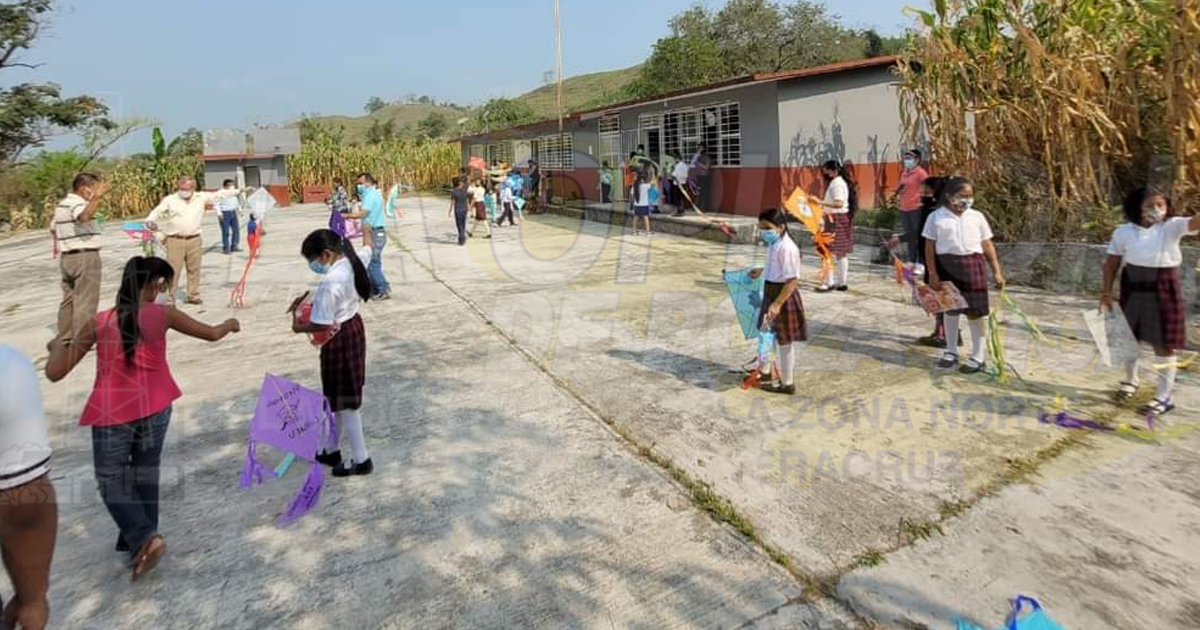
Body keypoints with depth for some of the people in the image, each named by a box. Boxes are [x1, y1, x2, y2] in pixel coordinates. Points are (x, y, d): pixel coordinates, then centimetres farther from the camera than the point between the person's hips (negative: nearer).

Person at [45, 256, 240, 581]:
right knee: (145, 477, 19)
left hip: (110, 415, -1)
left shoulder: (100, 322, -5)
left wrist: (57, 345, 17)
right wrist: (230, 324, 24)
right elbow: (211, 333, 4)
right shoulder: (162, 314, -7)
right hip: (153, 410, 1)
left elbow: (55, 372, -3)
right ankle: (138, 539, 29)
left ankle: (143, 537, -5)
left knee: (111, 483, 12)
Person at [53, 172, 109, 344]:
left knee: (69, 298, 16)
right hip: (85, 257, -10)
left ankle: (65, 337, 23)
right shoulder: (77, 203, -14)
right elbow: (85, 216, -39)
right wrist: (98, 197, -43)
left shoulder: (62, 204, 18)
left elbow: (54, 230, 30)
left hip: (66, 257, 10)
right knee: (85, 300, -5)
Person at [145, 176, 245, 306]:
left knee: (194, 269, 12)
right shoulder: (169, 200, -1)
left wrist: (240, 191, 12)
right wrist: (150, 221, -27)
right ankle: (170, 296, 6)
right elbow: (156, 212, -6)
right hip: (175, 240, -3)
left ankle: (193, 295, 23)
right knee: (173, 270, -3)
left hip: (194, 240, 3)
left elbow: (219, 194, 11)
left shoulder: (201, 197, 7)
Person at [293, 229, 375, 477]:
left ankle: (361, 460, 16)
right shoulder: (354, 261, -4)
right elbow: (368, 250, 20)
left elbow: (322, 324, -26)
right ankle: (332, 450, 37)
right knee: (337, 397, 22)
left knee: (345, 402, 4)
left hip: (338, 340, -9)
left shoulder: (330, 282, -29)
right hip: (353, 329, 10)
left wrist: (298, 326, -7)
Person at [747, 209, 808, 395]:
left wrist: (778, 304, -30)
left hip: (784, 296, -10)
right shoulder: (774, 244, 4)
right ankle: (764, 372, 43)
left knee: (784, 341, 5)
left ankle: (787, 384, 22)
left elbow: (793, 280, -27)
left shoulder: (787, 248, -25)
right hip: (771, 293, 10)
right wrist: (761, 271, 25)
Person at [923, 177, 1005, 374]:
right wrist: (932, 273, -6)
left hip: (972, 264, 0)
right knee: (950, 308, 12)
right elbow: (930, 246, 0)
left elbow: (987, 245, 7)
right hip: (947, 265, 0)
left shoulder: (977, 216, 5)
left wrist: (997, 271, 4)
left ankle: (979, 357, 12)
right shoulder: (936, 217, 0)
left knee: (974, 311, 2)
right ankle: (951, 352, 26)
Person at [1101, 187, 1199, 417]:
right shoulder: (1124, 232, -4)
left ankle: (1165, 396, 14)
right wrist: (1107, 292, -3)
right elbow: (1111, 264, 1)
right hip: (1133, 290, 2)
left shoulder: (1172, 226, -8)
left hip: (1163, 290, -2)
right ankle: (1131, 380, 41)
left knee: (1164, 344, 3)